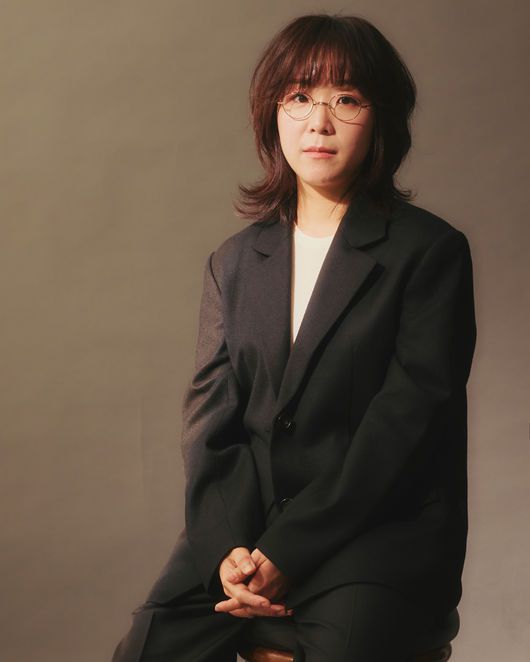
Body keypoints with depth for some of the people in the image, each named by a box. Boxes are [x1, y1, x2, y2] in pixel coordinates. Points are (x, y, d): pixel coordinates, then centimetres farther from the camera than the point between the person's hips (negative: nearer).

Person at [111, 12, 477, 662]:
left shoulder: (430, 250, -1)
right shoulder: (233, 261, 13)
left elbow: (407, 418, -9)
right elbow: (208, 414, 6)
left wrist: (286, 552, -14)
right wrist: (228, 548, -11)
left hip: (381, 529, -3)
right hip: (241, 528, 4)